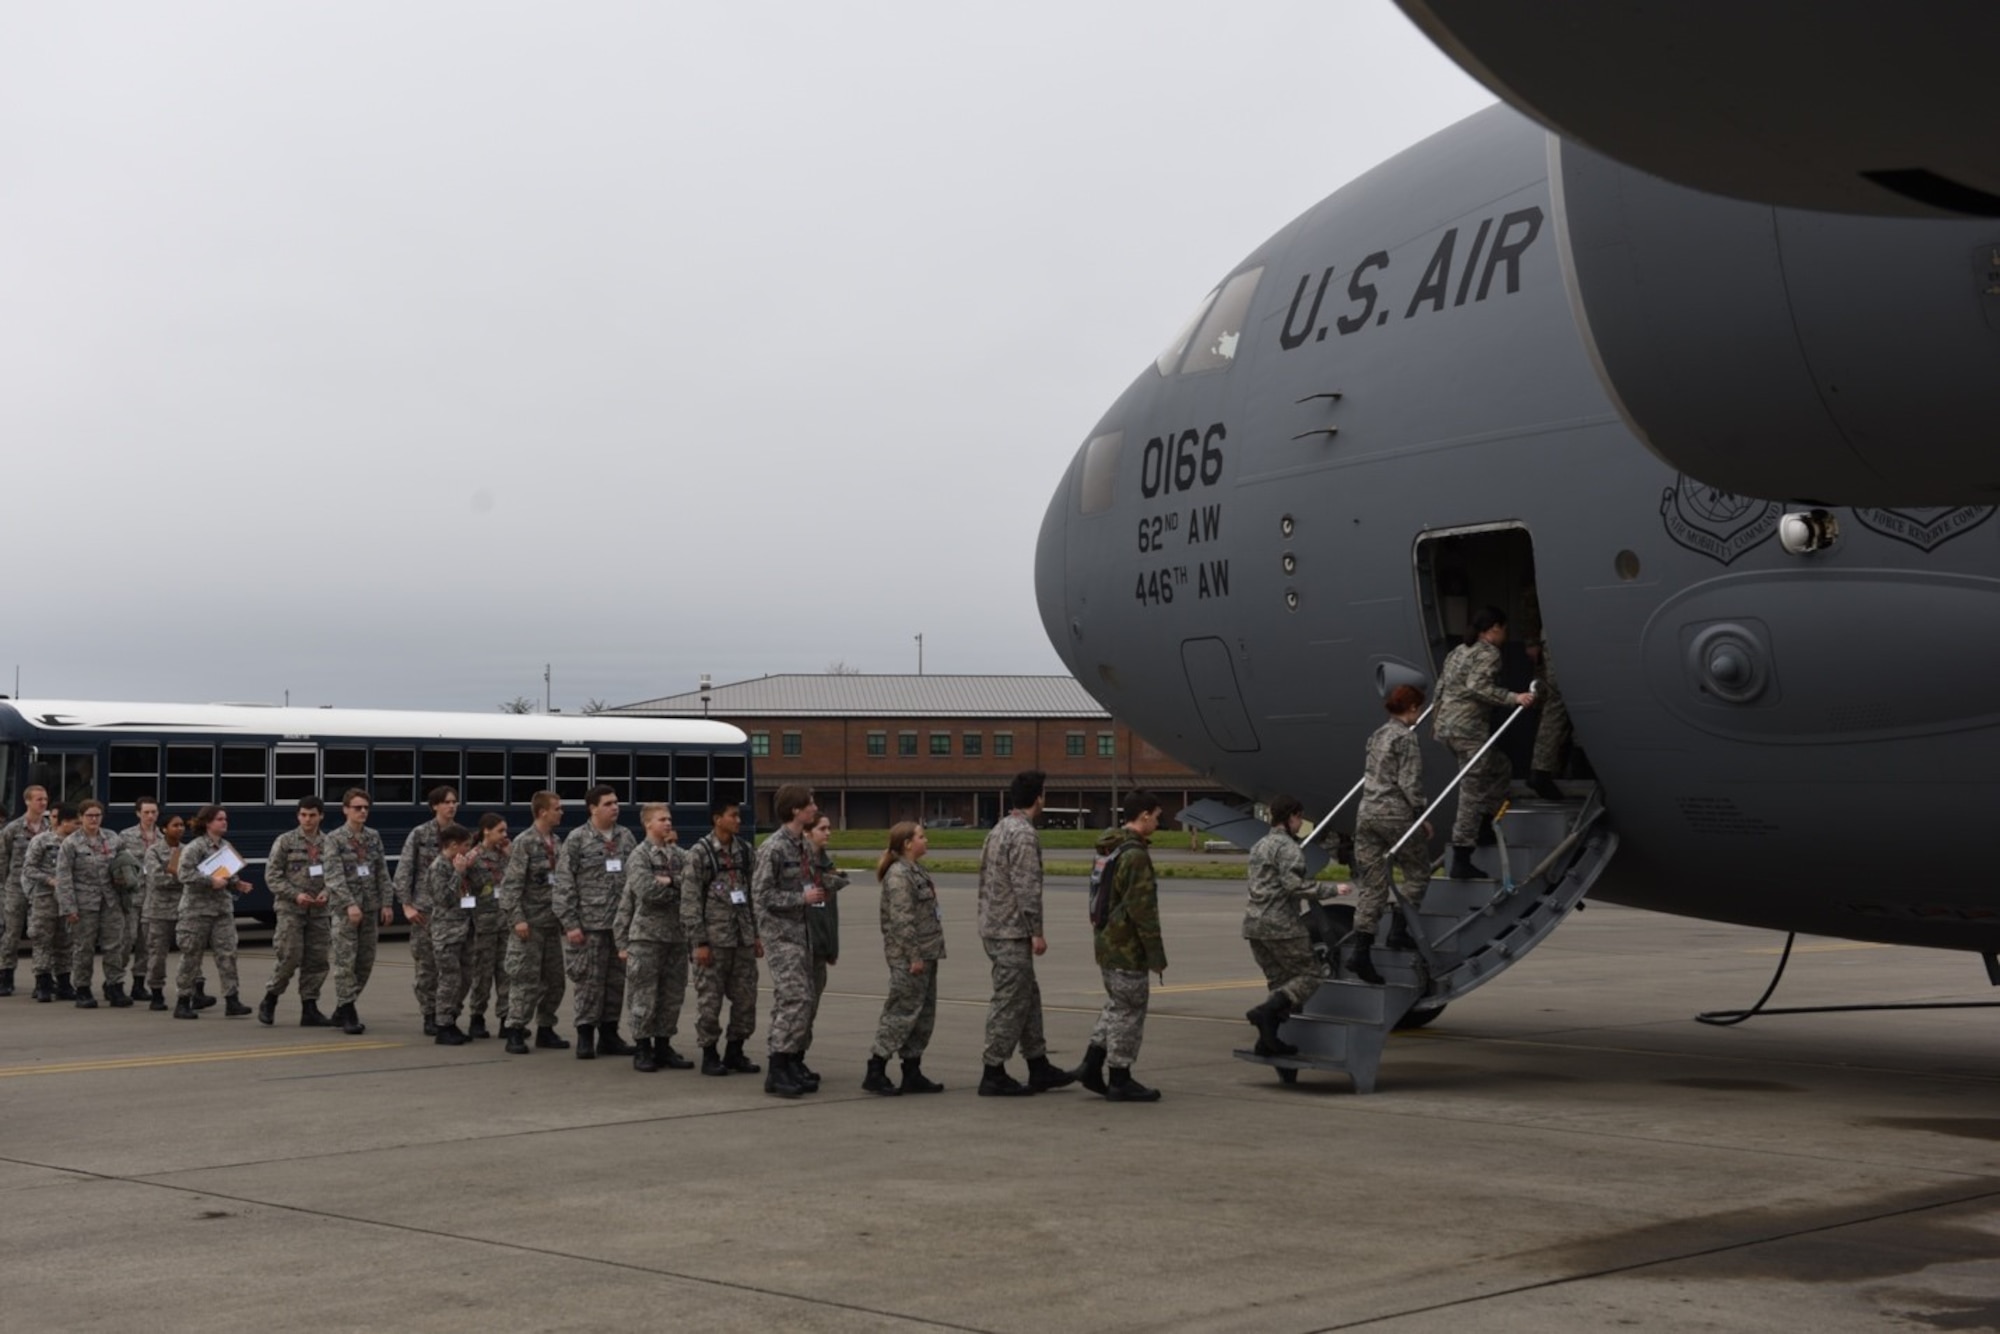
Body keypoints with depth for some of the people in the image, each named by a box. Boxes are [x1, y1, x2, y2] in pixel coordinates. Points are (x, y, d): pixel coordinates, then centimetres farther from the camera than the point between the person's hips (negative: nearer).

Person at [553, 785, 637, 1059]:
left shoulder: (626, 837, 9)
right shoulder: (577, 839, -2)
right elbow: (564, 883, -4)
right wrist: (570, 923, -9)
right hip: (589, 923, -4)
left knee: (617, 981, 9)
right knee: (589, 981, -1)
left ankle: (609, 1034, 18)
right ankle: (585, 1036, 8)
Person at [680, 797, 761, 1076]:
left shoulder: (745, 850, 9)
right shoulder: (700, 853, -7)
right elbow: (690, 900, -9)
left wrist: (757, 935, 10)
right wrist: (700, 942, -12)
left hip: (743, 938, 5)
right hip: (714, 938, -5)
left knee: (745, 996, 7)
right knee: (710, 998, 0)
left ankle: (735, 1052, 18)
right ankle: (709, 1055, 11)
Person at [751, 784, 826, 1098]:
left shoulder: (803, 845, 12)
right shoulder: (774, 848, -15)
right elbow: (761, 895, -18)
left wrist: (818, 890, 7)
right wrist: (803, 898, -17)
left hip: (801, 931, 9)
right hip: (781, 933, -9)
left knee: (803, 1000, 10)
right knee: (795, 998, -14)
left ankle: (794, 1063, 18)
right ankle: (778, 1071, -10)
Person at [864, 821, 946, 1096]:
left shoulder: (916, 870, 17)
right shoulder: (899, 874, -14)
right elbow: (902, 919, -20)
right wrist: (914, 956, -21)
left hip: (924, 954, 10)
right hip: (908, 957, -10)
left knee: (924, 1014, 11)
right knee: (902, 1012, -8)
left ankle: (912, 1073, 16)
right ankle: (875, 1073, -4)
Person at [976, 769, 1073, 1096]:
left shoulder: (997, 831, 14)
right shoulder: (1024, 835, -17)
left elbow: (984, 881, 19)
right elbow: (1028, 889, -21)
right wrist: (1037, 932, -17)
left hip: (993, 928, 10)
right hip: (1012, 932, -10)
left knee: (1027, 997, 15)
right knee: (1009, 1002, -4)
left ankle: (1039, 1068, 20)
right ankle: (994, 1074, 0)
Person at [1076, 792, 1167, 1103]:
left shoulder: (1109, 850, 12)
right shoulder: (1135, 855, -19)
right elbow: (1142, 909, -21)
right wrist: (1156, 955, -17)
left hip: (1106, 943, 9)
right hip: (1127, 948, -9)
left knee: (1117, 1006, 18)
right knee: (1128, 1010, 0)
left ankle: (1091, 1066, 15)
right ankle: (1120, 1081, 7)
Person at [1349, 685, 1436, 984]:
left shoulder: (1378, 735, 16)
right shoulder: (1406, 738, -9)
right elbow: (1408, 782, -14)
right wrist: (1423, 814, -5)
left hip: (1367, 813, 7)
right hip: (1396, 814, -7)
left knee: (1371, 883, 4)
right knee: (1417, 872, 13)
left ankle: (1360, 950, -4)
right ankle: (1398, 931, 7)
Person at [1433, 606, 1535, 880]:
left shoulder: (1458, 652, 19)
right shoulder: (1488, 653, -7)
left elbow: (1441, 688, 22)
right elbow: (1477, 686, -21)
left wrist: (1436, 721, 32)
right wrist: (1513, 698, -23)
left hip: (1446, 725, 9)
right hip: (1470, 728, -9)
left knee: (1501, 769, 24)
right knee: (1473, 793, -4)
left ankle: (1478, 824, 19)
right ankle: (1461, 862, -4)